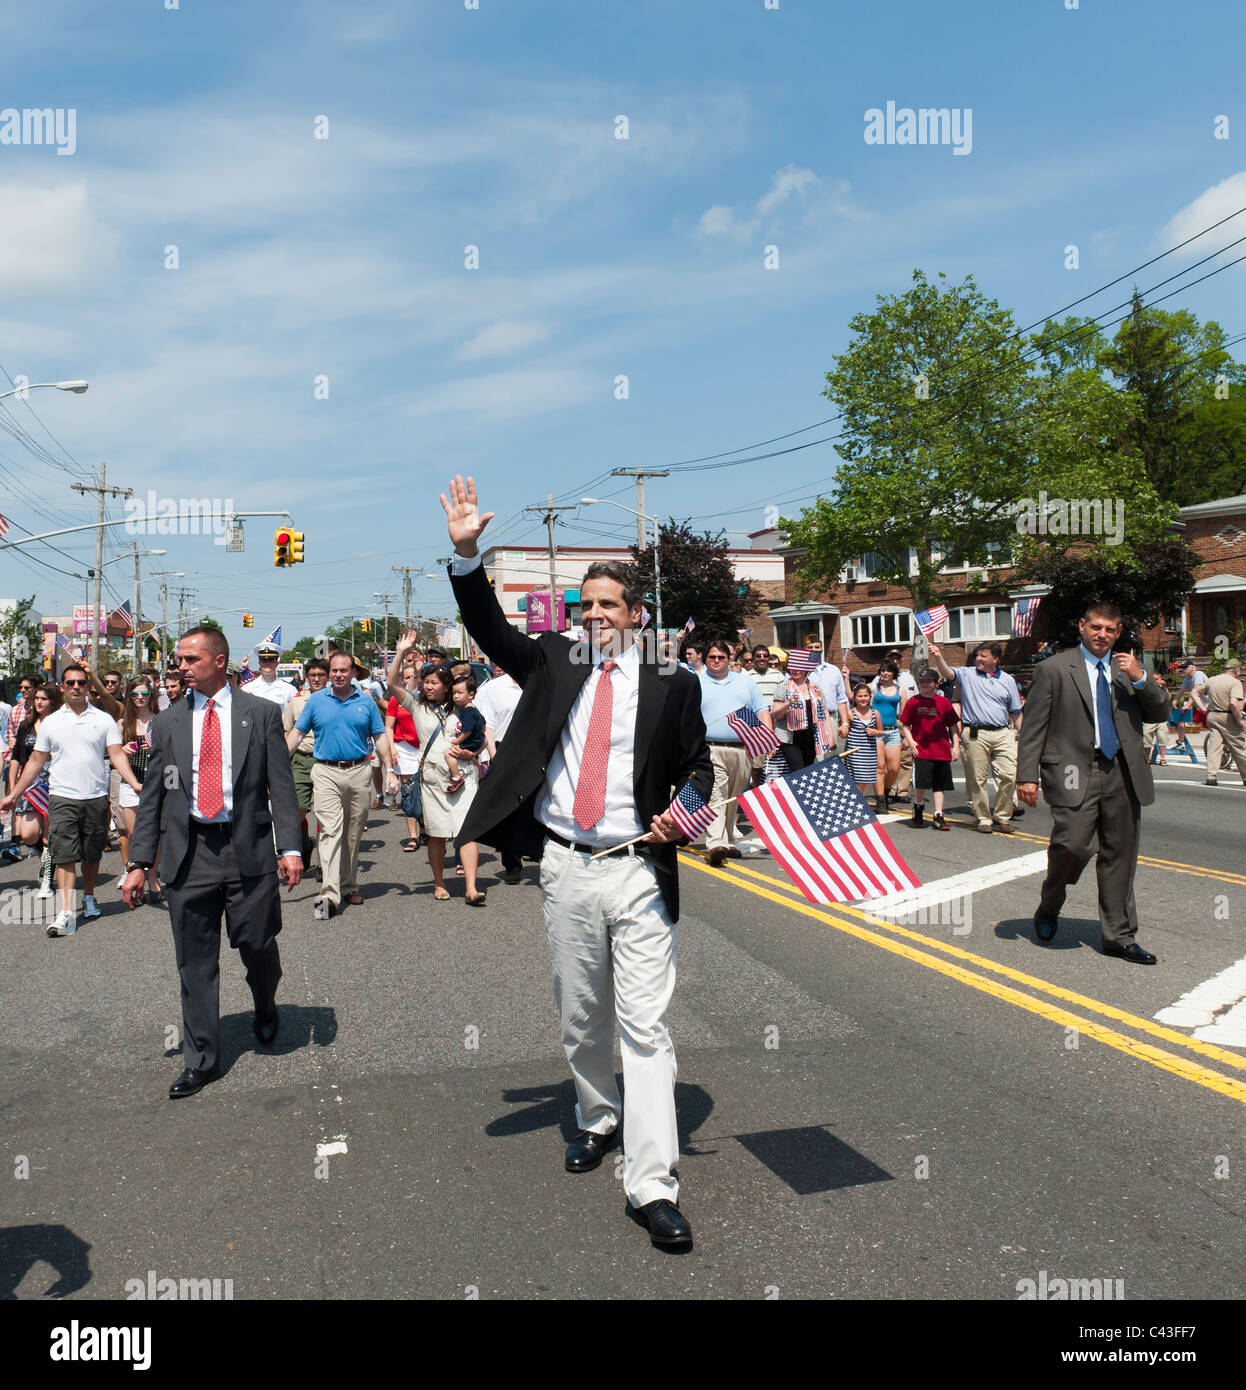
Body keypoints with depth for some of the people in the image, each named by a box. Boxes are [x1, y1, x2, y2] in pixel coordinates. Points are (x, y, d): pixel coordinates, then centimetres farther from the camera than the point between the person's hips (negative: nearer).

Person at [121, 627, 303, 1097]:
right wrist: (139, 863, 4)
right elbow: (152, 797, 10)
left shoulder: (262, 714, 3)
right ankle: (201, 1060, 18)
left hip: (248, 847, -2)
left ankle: (266, 1008, 35)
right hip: (188, 851, 2)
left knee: (257, 946, 1)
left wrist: (290, 847, -9)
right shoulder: (167, 723, 9)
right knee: (195, 961, 6)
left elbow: (282, 785, 0)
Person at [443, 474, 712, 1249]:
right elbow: (488, 627, 2)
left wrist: (685, 808, -13)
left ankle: (654, 1187, -1)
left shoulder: (672, 684, 2)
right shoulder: (554, 663, 8)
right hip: (565, 868, 3)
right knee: (581, 1020, 17)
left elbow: (697, 763, 7)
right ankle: (597, 1121, 41)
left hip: (639, 872, -3)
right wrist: (466, 554, -11)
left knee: (645, 1026, -5)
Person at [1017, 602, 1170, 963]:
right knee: (1074, 845, -18)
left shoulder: (1128, 670, 16)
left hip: (1122, 774, 5)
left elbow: (1160, 713, 12)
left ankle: (1119, 936, 19)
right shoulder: (1054, 669, 2)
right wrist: (1027, 776, -8)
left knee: (1119, 856, 8)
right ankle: (1049, 906, 11)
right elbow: (1033, 726, -2)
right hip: (1075, 772, -4)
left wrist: (1140, 678, -4)